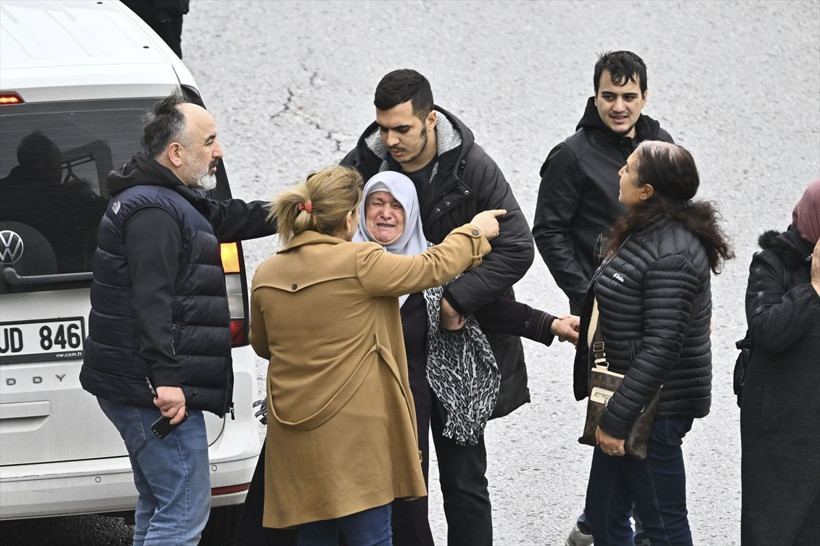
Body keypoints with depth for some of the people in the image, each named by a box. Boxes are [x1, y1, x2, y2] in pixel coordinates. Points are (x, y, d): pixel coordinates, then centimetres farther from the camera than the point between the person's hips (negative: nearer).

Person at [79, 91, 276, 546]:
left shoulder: (173, 203, 19)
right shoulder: (153, 211, -16)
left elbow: (229, 219, 35)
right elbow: (151, 300, -26)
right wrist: (165, 378, -31)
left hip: (137, 389, 11)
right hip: (151, 390, -11)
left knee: (159, 506, 18)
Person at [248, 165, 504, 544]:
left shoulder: (266, 275, 3)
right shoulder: (360, 263, -13)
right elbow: (433, 268, -1)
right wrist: (474, 232, 17)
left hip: (294, 435, 5)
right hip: (356, 435, -5)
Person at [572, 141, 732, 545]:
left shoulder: (672, 256, -24)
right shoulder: (648, 233, 8)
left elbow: (661, 347, -26)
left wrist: (616, 419, -23)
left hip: (654, 408, -10)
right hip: (627, 396, 10)